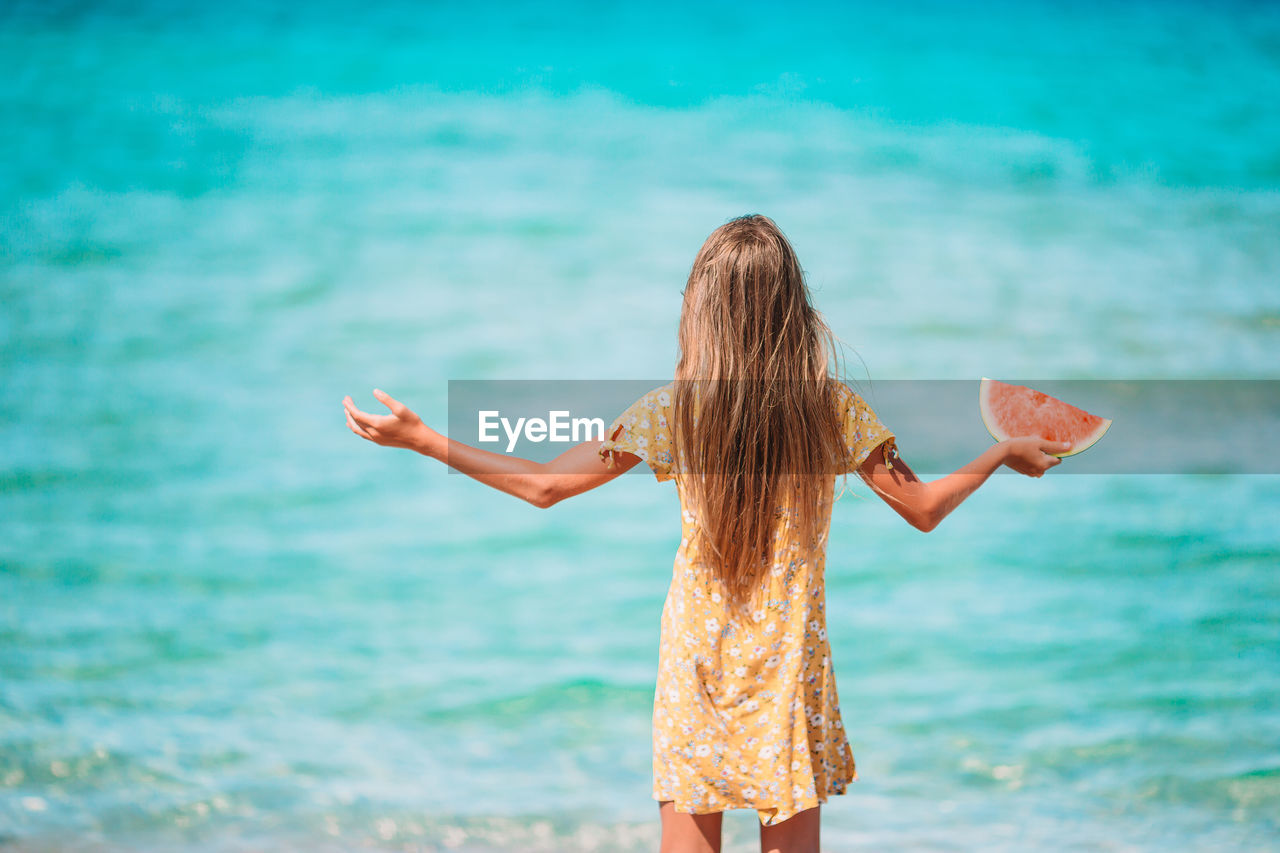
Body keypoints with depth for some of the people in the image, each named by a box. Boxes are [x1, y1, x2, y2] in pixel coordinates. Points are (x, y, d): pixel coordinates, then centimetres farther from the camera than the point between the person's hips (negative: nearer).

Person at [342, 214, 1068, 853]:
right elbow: (924, 510, 0)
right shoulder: (832, 406, -8)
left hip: (700, 660, 0)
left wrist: (423, 441, 1)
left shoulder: (675, 410, -9)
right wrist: (1004, 454, 17)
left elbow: (544, 487, -7)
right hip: (791, 670, 0)